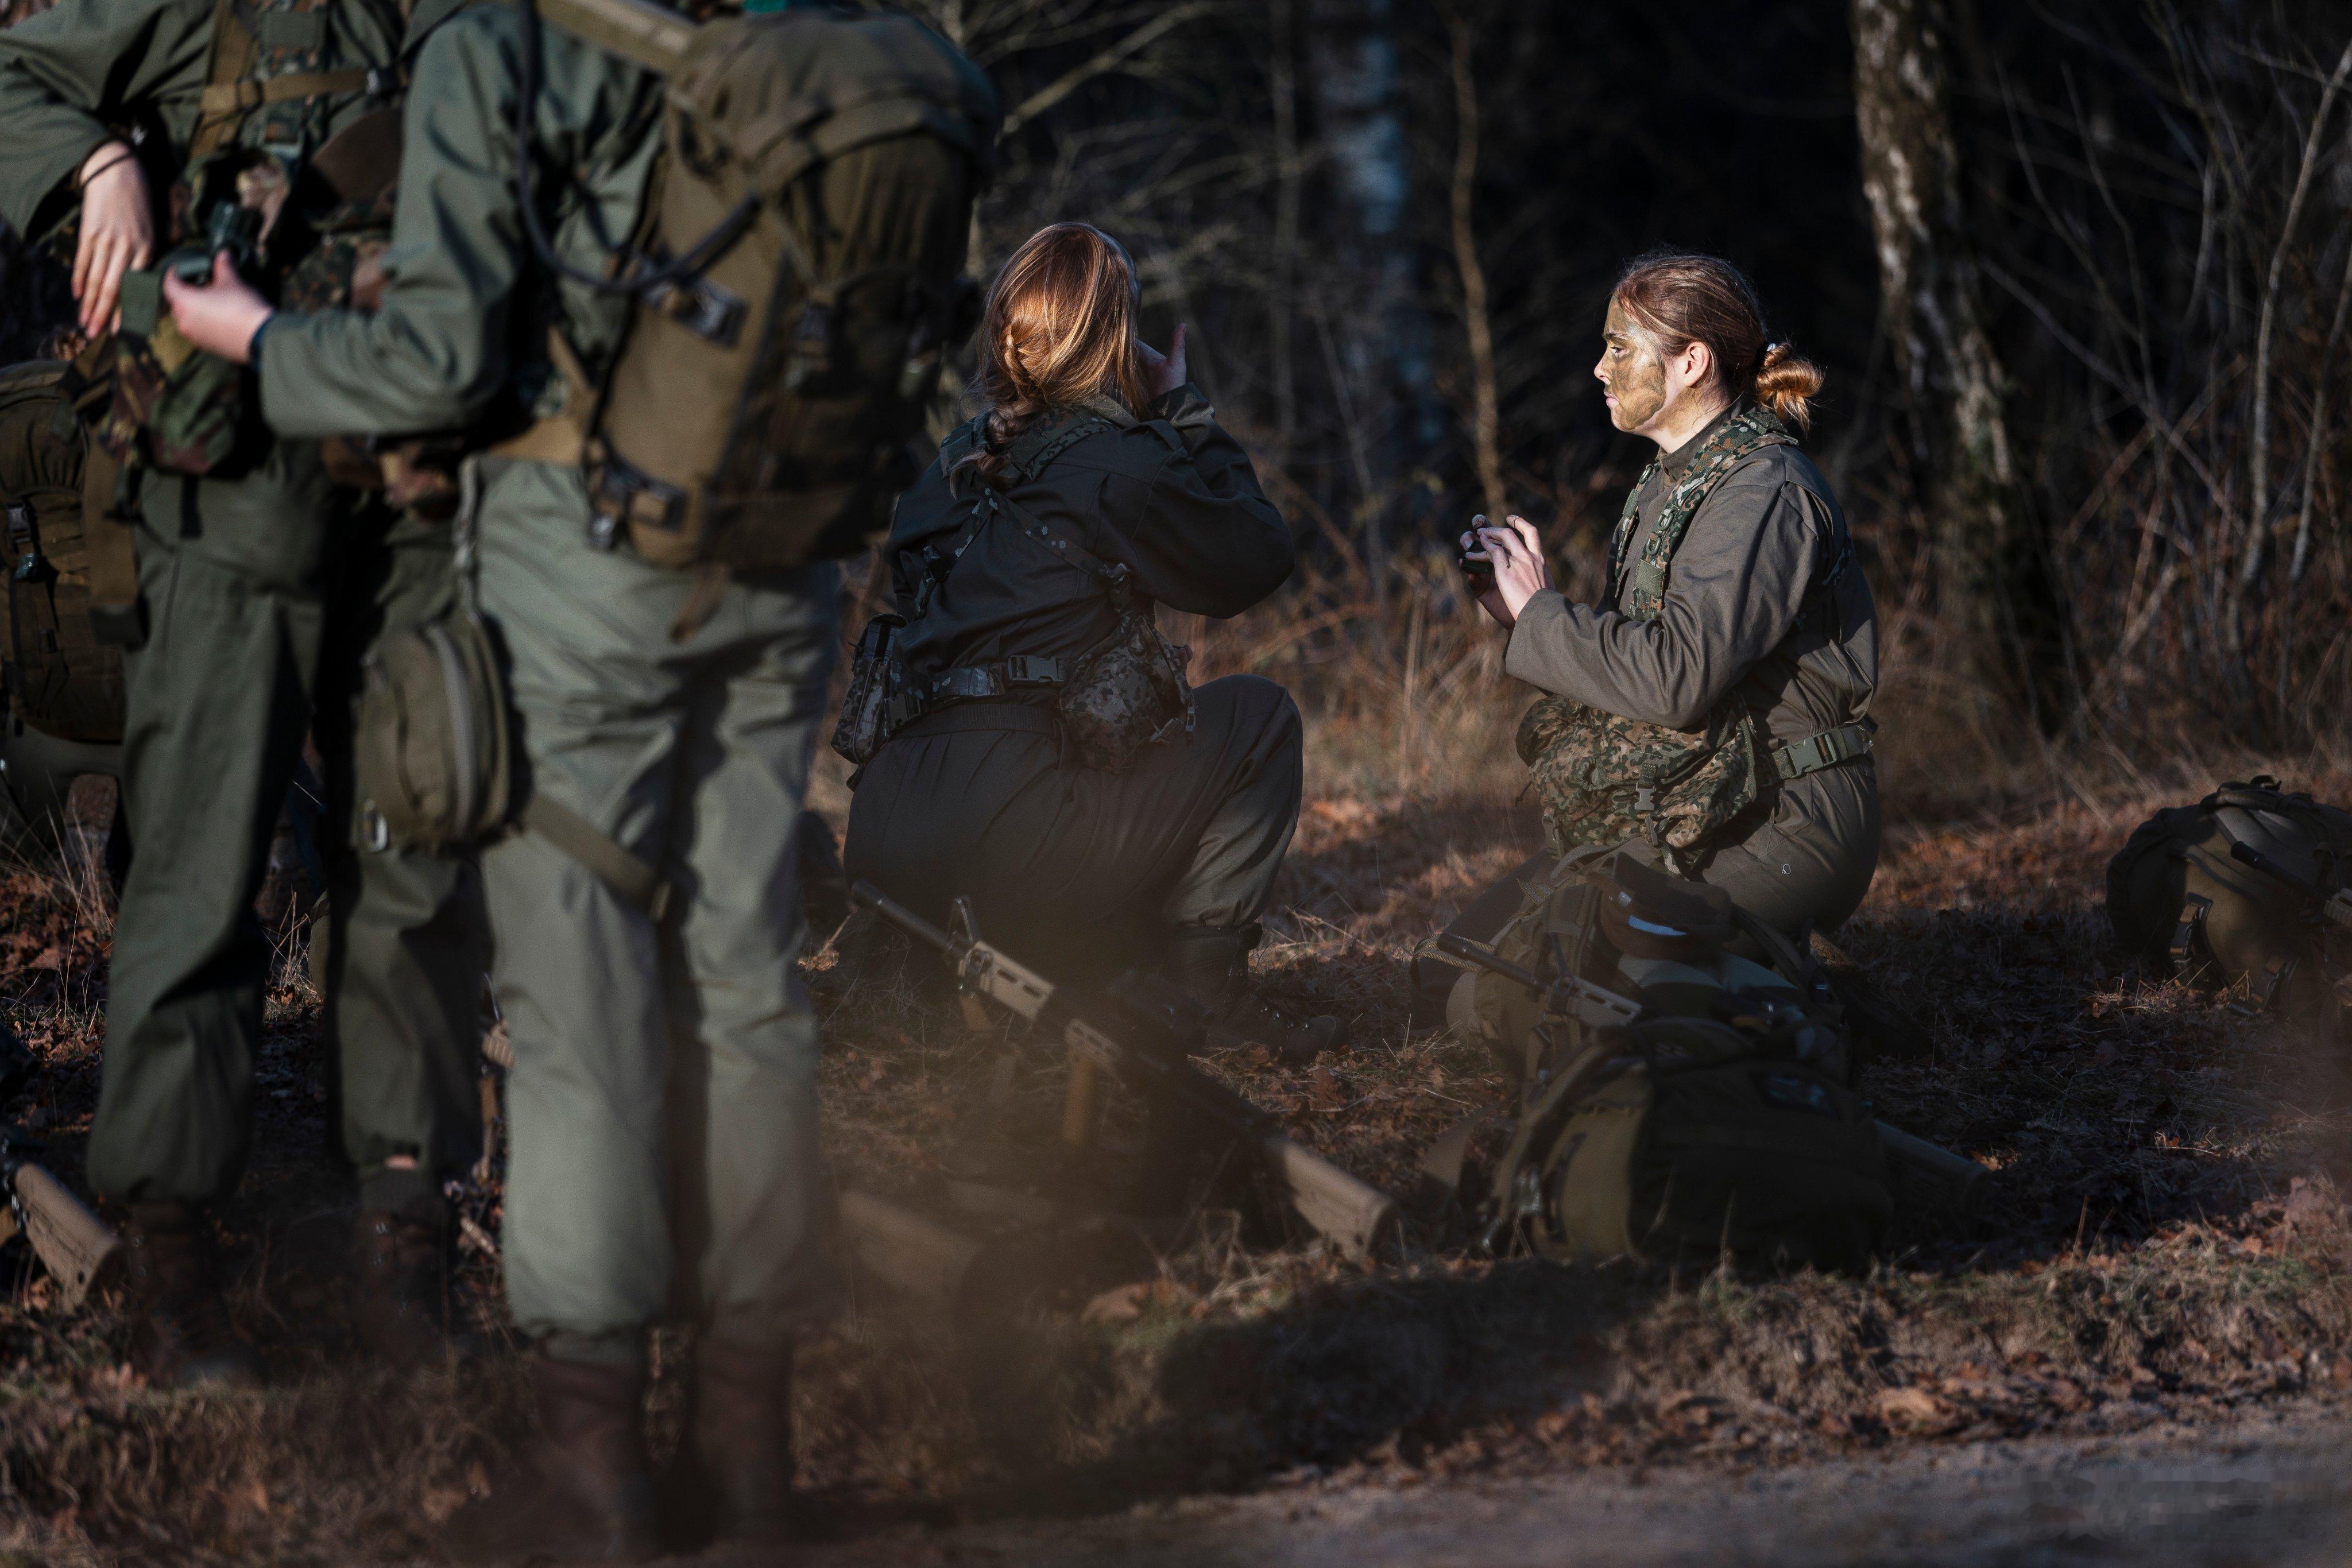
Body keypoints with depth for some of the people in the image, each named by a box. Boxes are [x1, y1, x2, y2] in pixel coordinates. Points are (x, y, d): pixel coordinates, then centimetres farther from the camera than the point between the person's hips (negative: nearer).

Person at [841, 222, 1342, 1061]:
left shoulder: (954, 465, 17)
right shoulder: (1120, 464, -5)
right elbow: (1260, 559, 11)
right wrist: (1185, 411, 19)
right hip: (1015, 853, -7)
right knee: (1256, 714, 14)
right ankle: (1206, 985, 8)